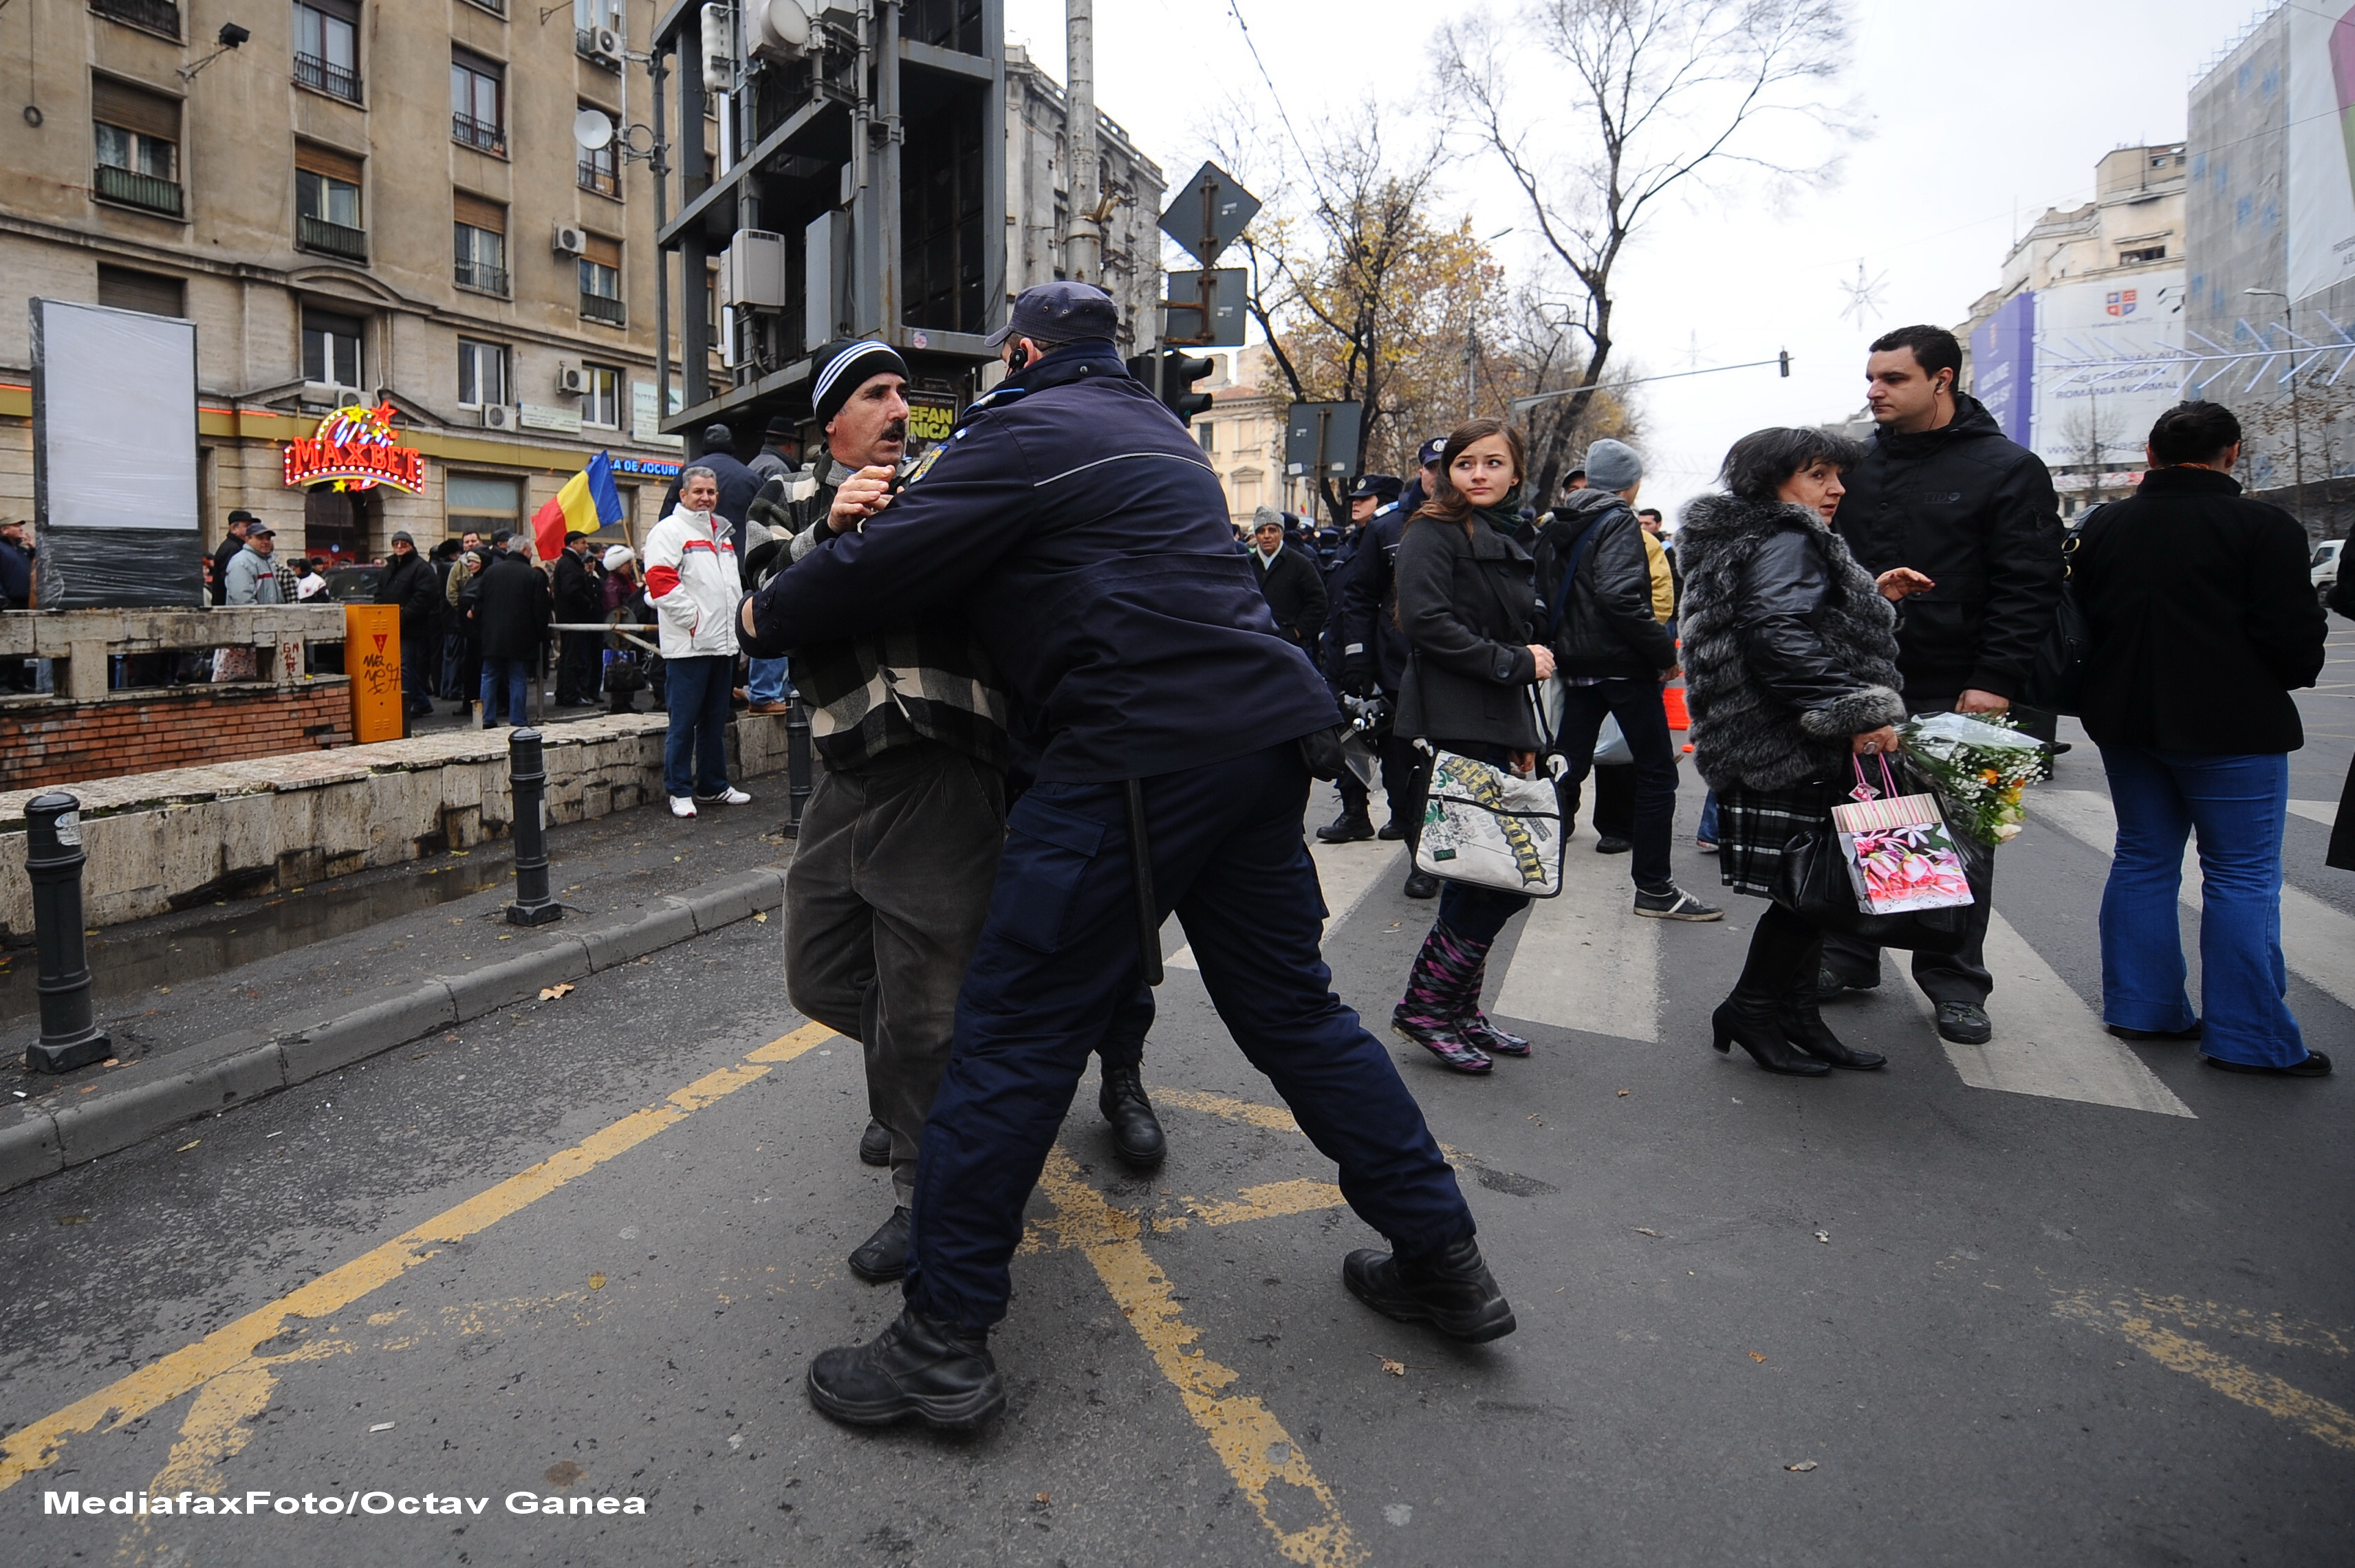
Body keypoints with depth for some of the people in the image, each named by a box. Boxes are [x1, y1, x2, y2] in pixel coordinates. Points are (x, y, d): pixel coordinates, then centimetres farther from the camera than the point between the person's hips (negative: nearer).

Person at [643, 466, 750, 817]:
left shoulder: (722, 533, 20)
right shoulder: (669, 531, -5)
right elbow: (660, 581, -16)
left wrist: (736, 622, 18)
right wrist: (693, 617, -17)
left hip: (723, 643, 8)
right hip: (687, 645, -8)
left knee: (715, 721, 14)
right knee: (684, 723, -3)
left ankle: (713, 786, 23)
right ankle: (680, 791, 6)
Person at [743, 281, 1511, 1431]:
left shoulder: (1026, 429, -1)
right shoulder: (1155, 430, 26)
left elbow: (887, 567, -6)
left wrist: (765, 615, 13)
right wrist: (908, 506, 26)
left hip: (1139, 752, -9)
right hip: (1258, 731, 9)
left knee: (1014, 1034, -1)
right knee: (1292, 1007, 17)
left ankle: (943, 1342, 7)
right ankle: (1443, 1260, 26)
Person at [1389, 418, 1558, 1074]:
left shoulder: (1511, 539, 21)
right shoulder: (1434, 533, -5)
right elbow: (1426, 619, -19)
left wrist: (1526, 738, 20)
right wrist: (1513, 664, -15)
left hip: (1497, 725, 9)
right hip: (1453, 727, -9)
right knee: (1505, 875, -12)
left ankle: (1458, 1010, 21)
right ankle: (1428, 1004, 0)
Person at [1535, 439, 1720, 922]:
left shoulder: (1554, 528, 12)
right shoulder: (1619, 523, -12)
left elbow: (1543, 594, 16)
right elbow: (1620, 596, -24)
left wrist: (1561, 645, 18)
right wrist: (1666, 651, -18)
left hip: (1574, 663, 8)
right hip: (1622, 664, -7)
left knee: (1568, 766, 13)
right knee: (1656, 772, 1)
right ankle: (1654, 888, 4)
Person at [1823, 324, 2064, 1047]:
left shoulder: (2009, 469, -2)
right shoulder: (1857, 464, 10)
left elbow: (2030, 587, -7)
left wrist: (1996, 682, -16)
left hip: (1955, 696, -3)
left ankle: (1955, 982, 18)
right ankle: (1846, 959, 23)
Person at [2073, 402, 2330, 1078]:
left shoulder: (2104, 526, 6)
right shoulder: (2263, 526, -11)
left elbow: (2083, 623, 12)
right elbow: (2294, 636, -12)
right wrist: (2294, 673, 9)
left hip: (2125, 719, 6)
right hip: (2230, 726, -5)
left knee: (2144, 859, 15)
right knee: (2243, 875, 1)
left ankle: (2141, 1008, 20)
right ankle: (2248, 1038, 4)